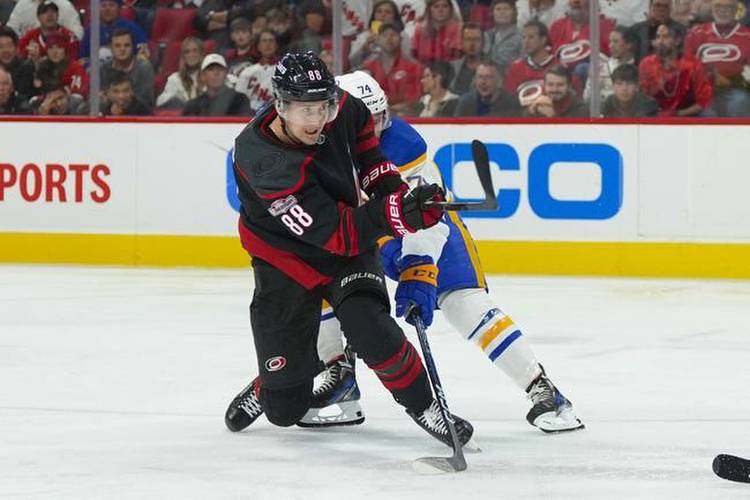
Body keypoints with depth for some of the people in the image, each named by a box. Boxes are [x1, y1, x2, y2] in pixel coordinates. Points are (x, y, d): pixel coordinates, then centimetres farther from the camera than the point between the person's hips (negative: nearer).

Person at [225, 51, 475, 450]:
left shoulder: (341, 109, -18)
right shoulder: (271, 169, -36)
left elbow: (362, 132, 9)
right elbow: (340, 234, -35)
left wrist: (388, 183, -3)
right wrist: (398, 212, -45)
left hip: (349, 255, 3)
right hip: (286, 260, -3)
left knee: (371, 331, -27)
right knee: (286, 409, 3)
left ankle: (421, 404, -3)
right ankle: (267, 388, 40)